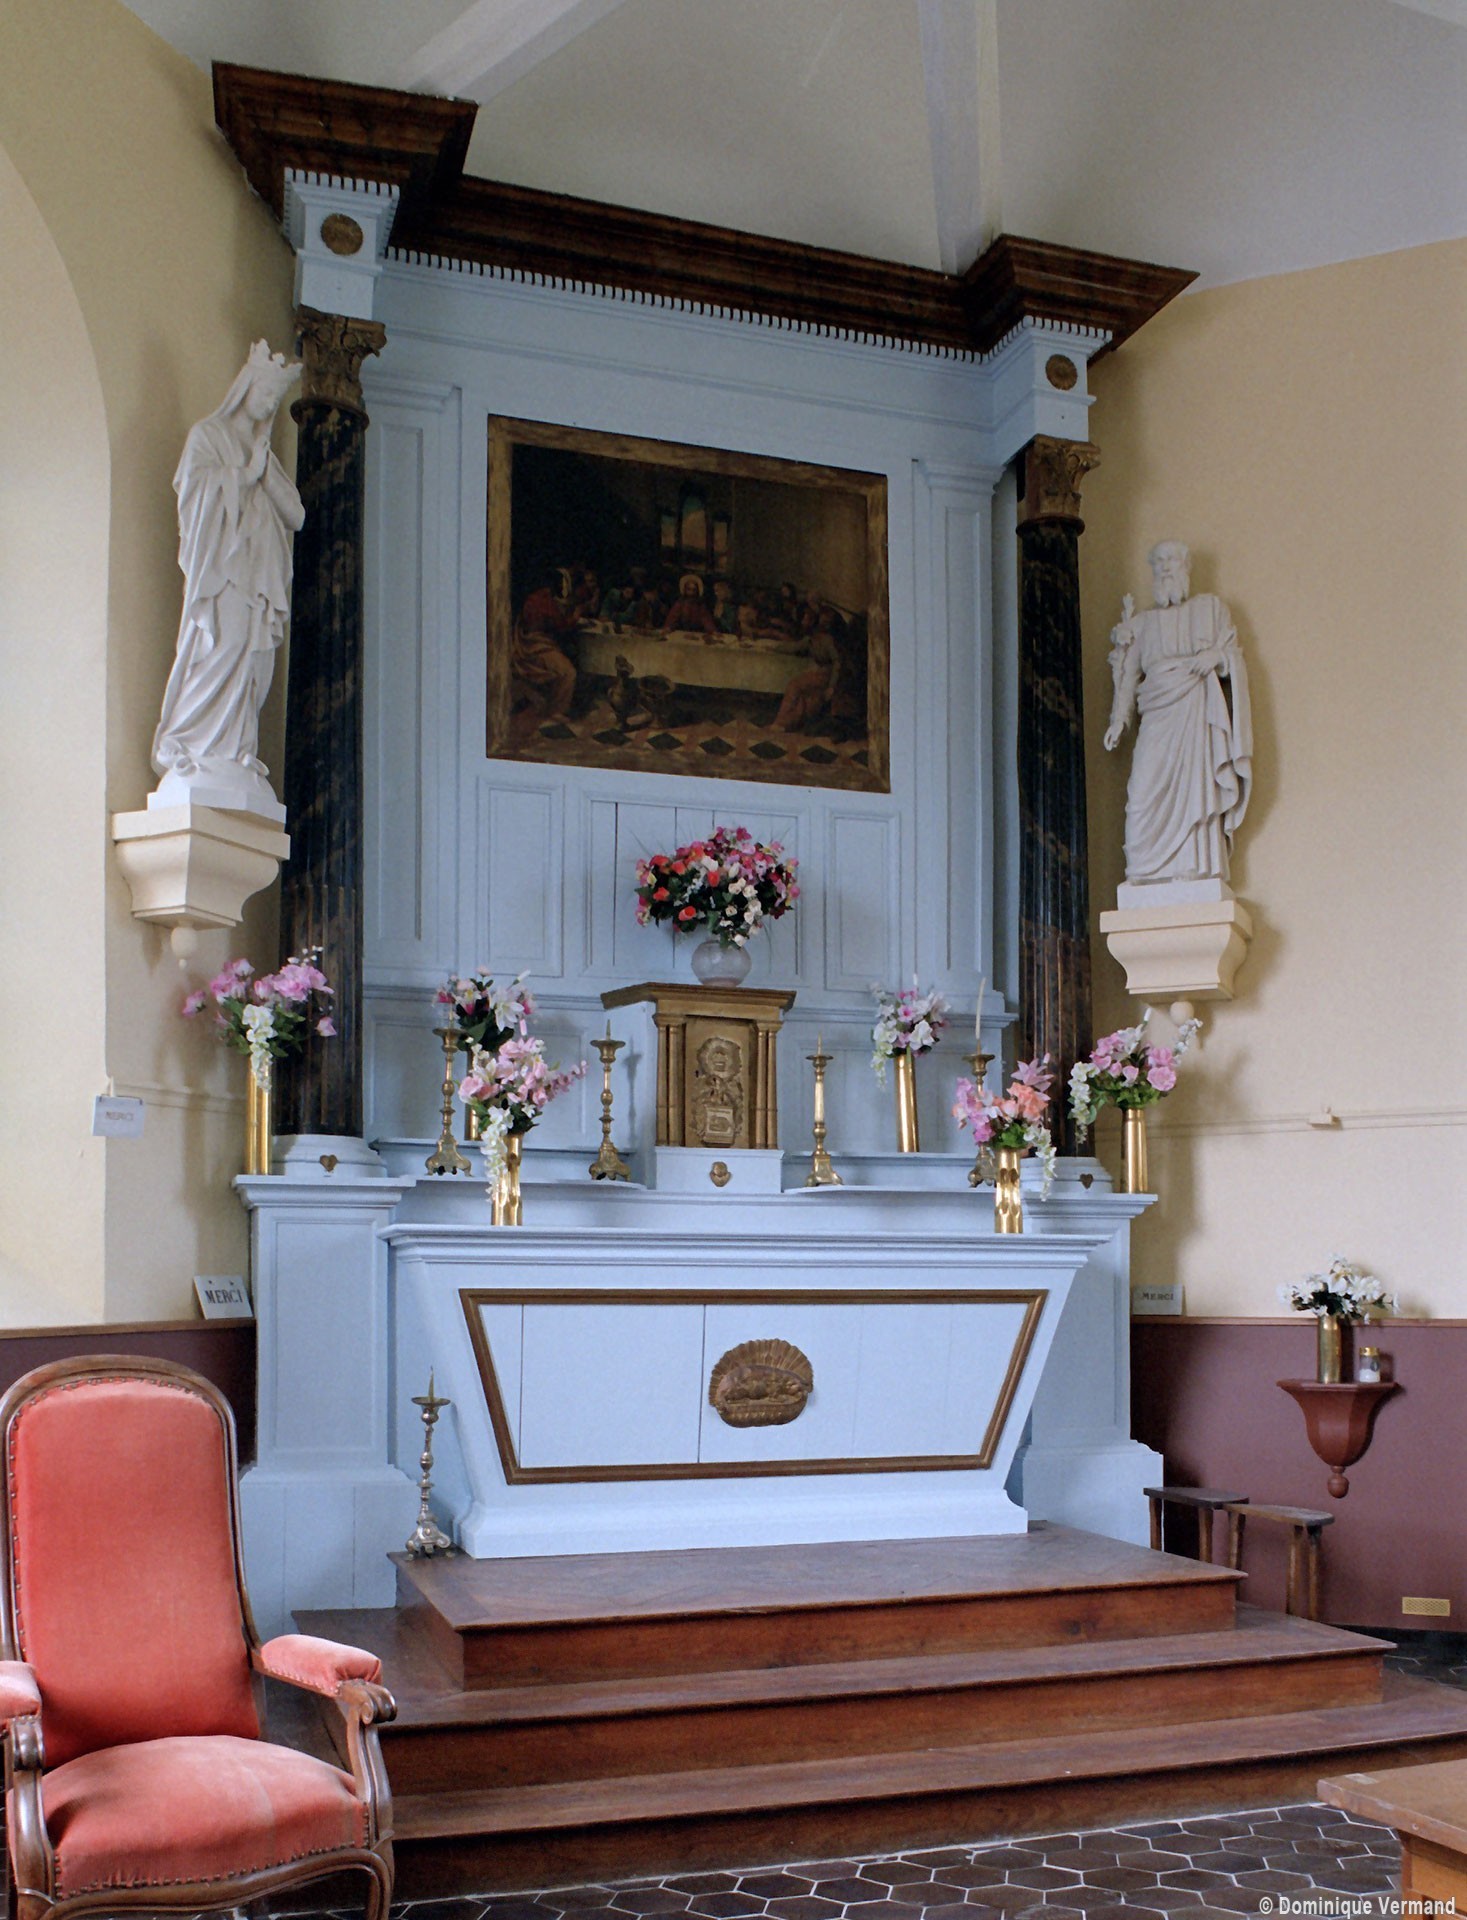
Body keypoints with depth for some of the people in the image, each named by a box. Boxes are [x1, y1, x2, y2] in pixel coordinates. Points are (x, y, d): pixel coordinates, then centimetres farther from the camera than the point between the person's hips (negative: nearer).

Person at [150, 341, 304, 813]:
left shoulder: (263, 451, 28)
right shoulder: (208, 436, 11)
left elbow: (295, 515, 14)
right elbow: (194, 483, -7)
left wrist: (265, 471, 4)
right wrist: (244, 474, -6)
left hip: (258, 580, 6)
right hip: (219, 571, -6)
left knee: (250, 673, -4)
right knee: (219, 650, -17)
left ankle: (235, 757, -8)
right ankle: (198, 756, -20)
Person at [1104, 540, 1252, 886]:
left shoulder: (1210, 607, 17)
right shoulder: (1144, 622, 22)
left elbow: (1234, 652, 10)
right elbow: (1129, 675, 17)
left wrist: (1214, 656, -12)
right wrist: (1119, 719, 6)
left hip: (1198, 711, -2)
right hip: (1158, 715, 2)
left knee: (1196, 783, -13)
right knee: (1148, 787, -12)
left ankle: (1197, 868, -15)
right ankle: (1149, 869, -12)